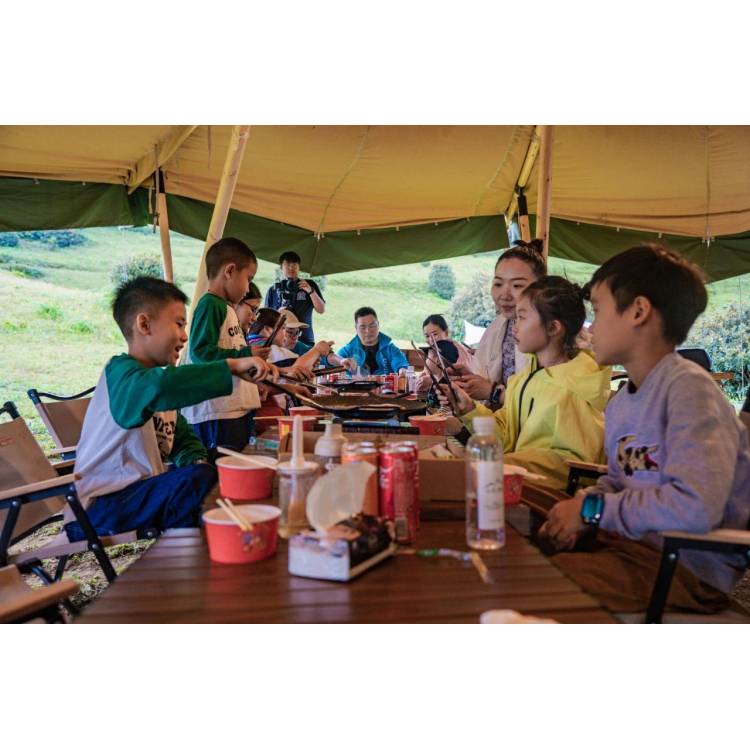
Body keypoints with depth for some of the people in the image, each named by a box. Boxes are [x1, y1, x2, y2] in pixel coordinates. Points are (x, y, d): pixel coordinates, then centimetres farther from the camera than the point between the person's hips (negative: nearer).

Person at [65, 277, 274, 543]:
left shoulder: (156, 375, 15)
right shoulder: (120, 371, -16)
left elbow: (182, 437, 16)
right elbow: (159, 386, -41)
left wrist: (197, 461, -6)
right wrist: (231, 366, -37)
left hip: (142, 489, 10)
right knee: (197, 480, -28)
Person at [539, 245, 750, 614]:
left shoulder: (688, 388, -19)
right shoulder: (621, 403, 7)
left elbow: (696, 507, -30)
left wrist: (593, 509, -18)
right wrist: (577, 512, -3)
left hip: (688, 567, -7)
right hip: (628, 540, 7)